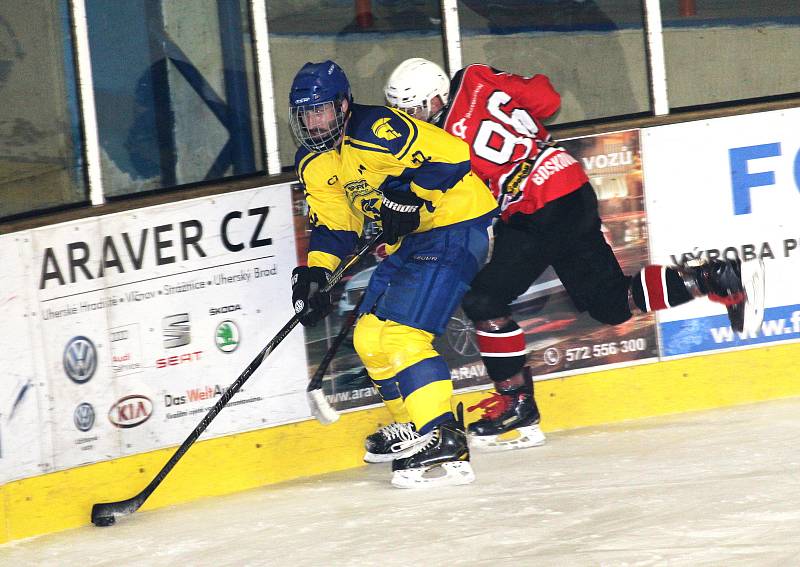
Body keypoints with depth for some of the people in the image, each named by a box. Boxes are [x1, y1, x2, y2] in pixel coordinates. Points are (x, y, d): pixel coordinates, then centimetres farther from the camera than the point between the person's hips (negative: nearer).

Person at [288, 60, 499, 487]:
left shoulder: (378, 130, -21)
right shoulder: (313, 164, 8)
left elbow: (453, 156, -25)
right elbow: (334, 225, 12)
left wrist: (409, 194, -28)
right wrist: (315, 272, -3)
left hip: (457, 225, -10)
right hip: (409, 238, 10)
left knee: (400, 333, -21)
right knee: (369, 337, 13)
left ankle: (444, 446, -25)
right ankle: (414, 426, 30)